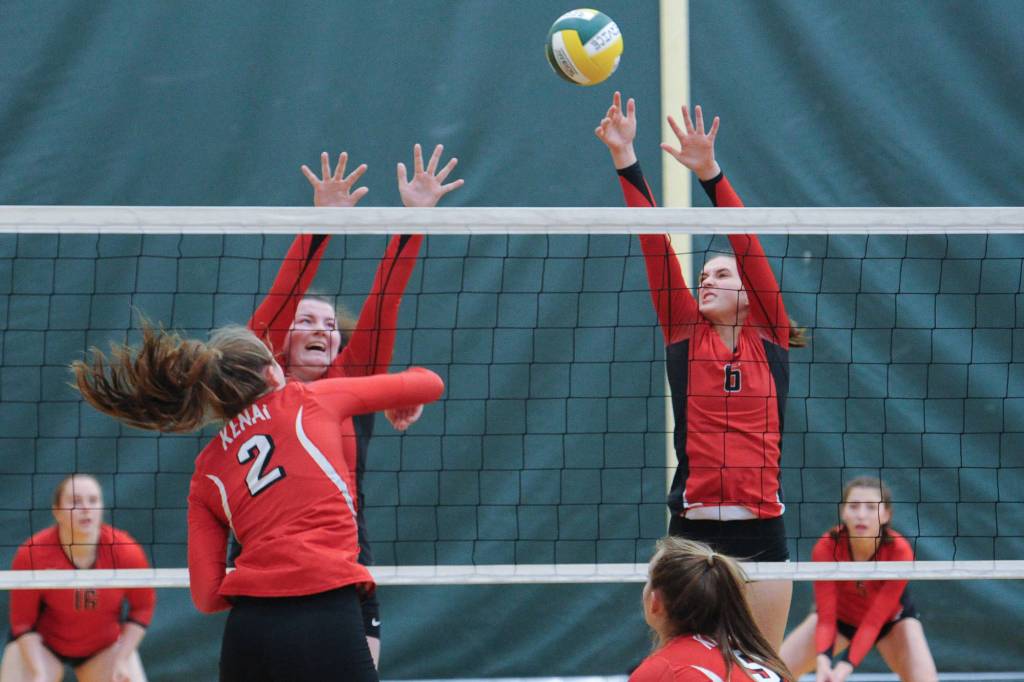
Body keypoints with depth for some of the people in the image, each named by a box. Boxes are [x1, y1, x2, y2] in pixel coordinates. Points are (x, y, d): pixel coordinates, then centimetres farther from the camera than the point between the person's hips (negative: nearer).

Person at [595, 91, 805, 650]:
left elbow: (748, 247, -4)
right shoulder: (684, 335, 9)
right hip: (692, 529, 1)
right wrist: (625, 160, -4)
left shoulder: (769, 338, 7)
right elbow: (657, 248, 2)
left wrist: (709, 172, -14)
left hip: (760, 532, -1)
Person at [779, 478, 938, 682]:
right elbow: (825, 618, -31)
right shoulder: (826, 548, -30)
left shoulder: (900, 551, -33)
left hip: (892, 620, -1)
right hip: (839, 616, 1)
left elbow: (874, 621, -34)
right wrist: (823, 661, -50)